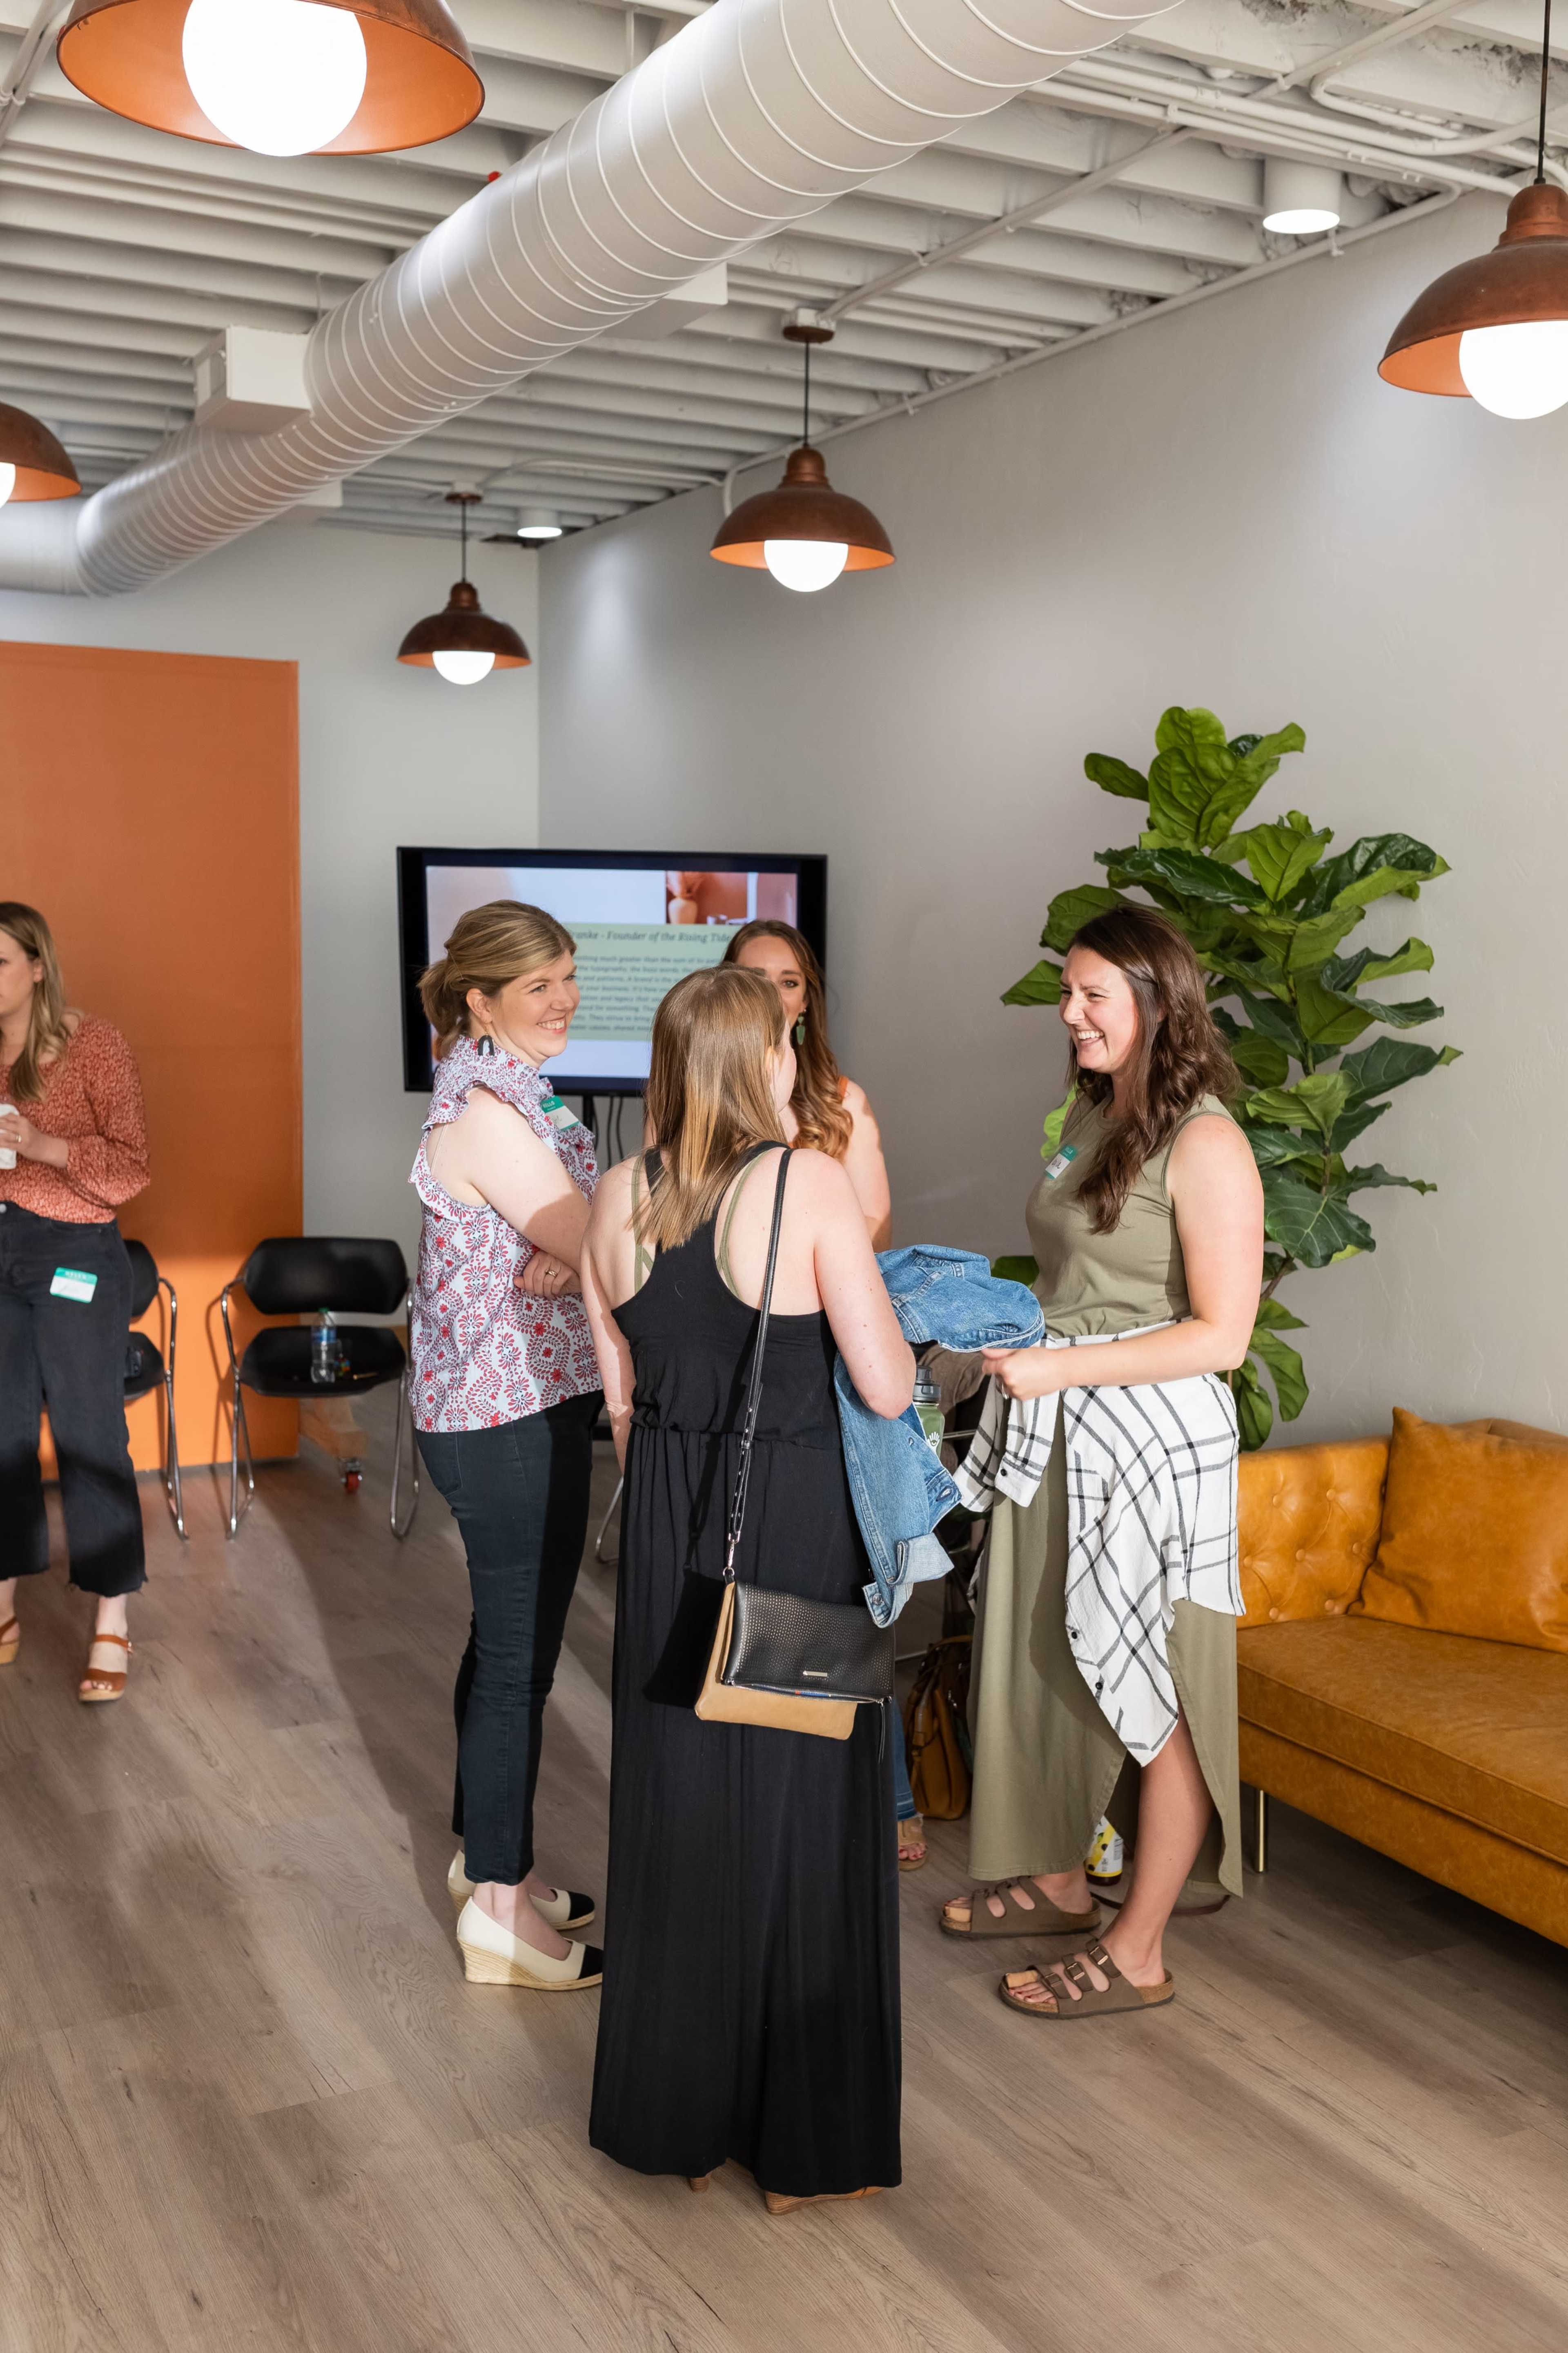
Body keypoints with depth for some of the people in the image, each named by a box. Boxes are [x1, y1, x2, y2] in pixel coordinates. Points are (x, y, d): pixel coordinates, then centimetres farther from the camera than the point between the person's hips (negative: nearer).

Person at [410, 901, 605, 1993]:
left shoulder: (518, 1092, 10)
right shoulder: (482, 1111, -20)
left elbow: (582, 1244, 7)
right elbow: (599, 1254, -21)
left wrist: (567, 1253, -13)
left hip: (534, 1400, 10)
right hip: (508, 1415, -10)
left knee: (509, 1637, 19)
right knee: (519, 1651, 0)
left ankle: (488, 1855, 35)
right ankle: (500, 1909, 14)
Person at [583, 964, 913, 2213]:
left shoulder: (620, 1198, 0)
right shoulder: (812, 1182, -15)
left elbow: (622, 1393, 8)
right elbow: (888, 1389, -15)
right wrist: (885, 1322, 6)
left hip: (670, 1532, 5)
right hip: (796, 1525, -5)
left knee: (678, 1803, 16)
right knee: (801, 1811, 8)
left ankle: (681, 2117, 30)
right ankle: (804, 2145, 21)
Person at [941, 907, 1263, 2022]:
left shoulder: (1204, 1144, -16)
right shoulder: (1089, 1115, 11)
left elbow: (1221, 1334, -19)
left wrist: (1060, 1366, -21)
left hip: (1154, 1435, -9)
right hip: (1058, 1428, 9)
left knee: (1152, 1689, 4)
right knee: (1049, 1661, 18)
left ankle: (1138, 1951, 17)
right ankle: (1058, 1879, 37)